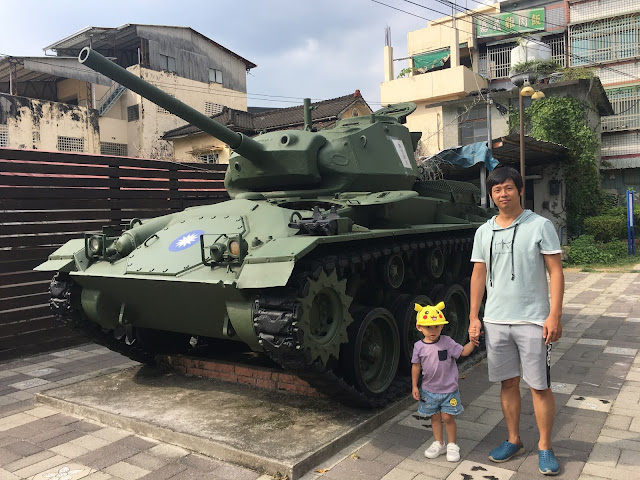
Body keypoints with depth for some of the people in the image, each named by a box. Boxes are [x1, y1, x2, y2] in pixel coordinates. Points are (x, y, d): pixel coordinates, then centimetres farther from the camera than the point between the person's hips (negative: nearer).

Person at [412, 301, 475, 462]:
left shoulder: (447, 342, -10)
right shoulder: (419, 346, -6)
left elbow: (463, 352, -9)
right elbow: (416, 366, 2)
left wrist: (472, 341, -25)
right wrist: (414, 386, 3)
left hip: (448, 389, -2)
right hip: (429, 390, 2)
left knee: (447, 417, 3)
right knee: (435, 417, 13)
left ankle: (452, 445, 22)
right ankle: (439, 444, 30)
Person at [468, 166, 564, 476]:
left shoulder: (540, 226, -4)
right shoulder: (484, 232, 7)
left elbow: (555, 271, -6)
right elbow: (478, 275, 10)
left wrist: (555, 315, -13)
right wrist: (474, 317, 5)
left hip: (533, 320, -3)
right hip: (496, 321, 4)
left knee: (540, 386, 4)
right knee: (508, 383, 13)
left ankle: (544, 447, 21)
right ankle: (514, 441, 28)